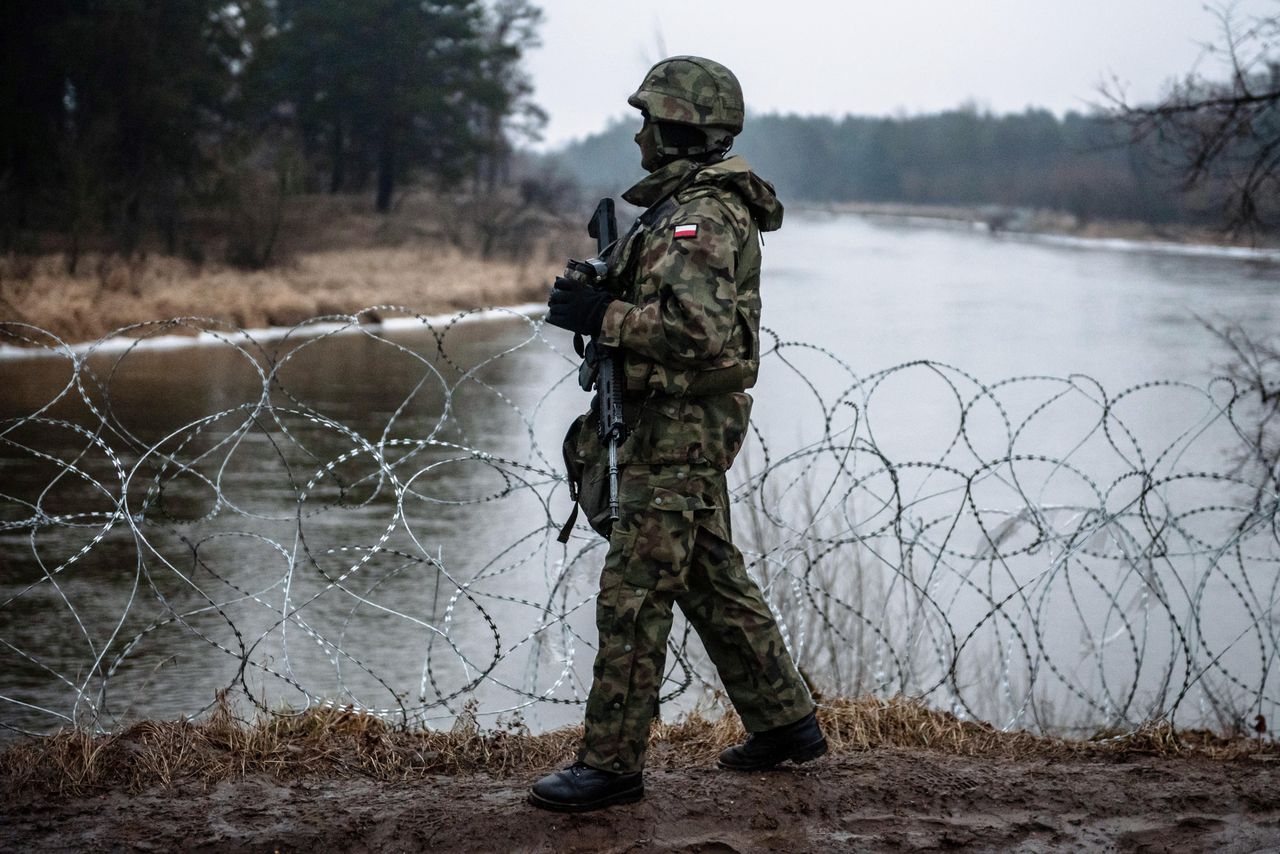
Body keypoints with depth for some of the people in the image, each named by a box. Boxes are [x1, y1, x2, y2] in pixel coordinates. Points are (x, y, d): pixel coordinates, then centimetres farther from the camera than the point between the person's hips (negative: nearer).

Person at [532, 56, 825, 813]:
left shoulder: (701, 217, -18)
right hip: (683, 425, 11)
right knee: (715, 584, 17)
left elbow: (700, 326, -29)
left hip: (678, 430, -11)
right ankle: (786, 723, 26)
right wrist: (597, 298, 9)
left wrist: (604, 317, -22)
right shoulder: (688, 206, 16)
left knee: (633, 597, -7)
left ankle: (613, 764, -3)